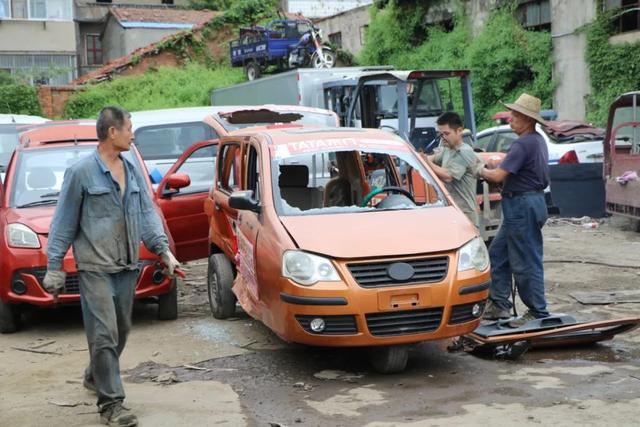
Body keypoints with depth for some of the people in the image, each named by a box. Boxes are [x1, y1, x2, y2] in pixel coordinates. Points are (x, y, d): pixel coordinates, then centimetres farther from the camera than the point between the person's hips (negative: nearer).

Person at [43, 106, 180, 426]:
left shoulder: (133, 172, 10)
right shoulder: (81, 172, -8)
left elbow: (147, 214, 11)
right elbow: (64, 223, -5)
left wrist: (163, 249, -1)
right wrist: (54, 267, -6)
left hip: (127, 268, 7)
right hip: (95, 268, -6)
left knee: (120, 332, 16)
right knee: (104, 335, -8)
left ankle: (95, 376, 39)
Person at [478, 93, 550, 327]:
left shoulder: (524, 144, -19)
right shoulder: (538, 140, 14)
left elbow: (499, 175, -22)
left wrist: (481, 171, -3)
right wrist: (495, 169, 8)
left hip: (523, 205, -11)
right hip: (529, 202, 11)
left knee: (526, 262, -3)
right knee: (498, 253, 16)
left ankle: (538, 312, 6)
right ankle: (499, 304, 20)